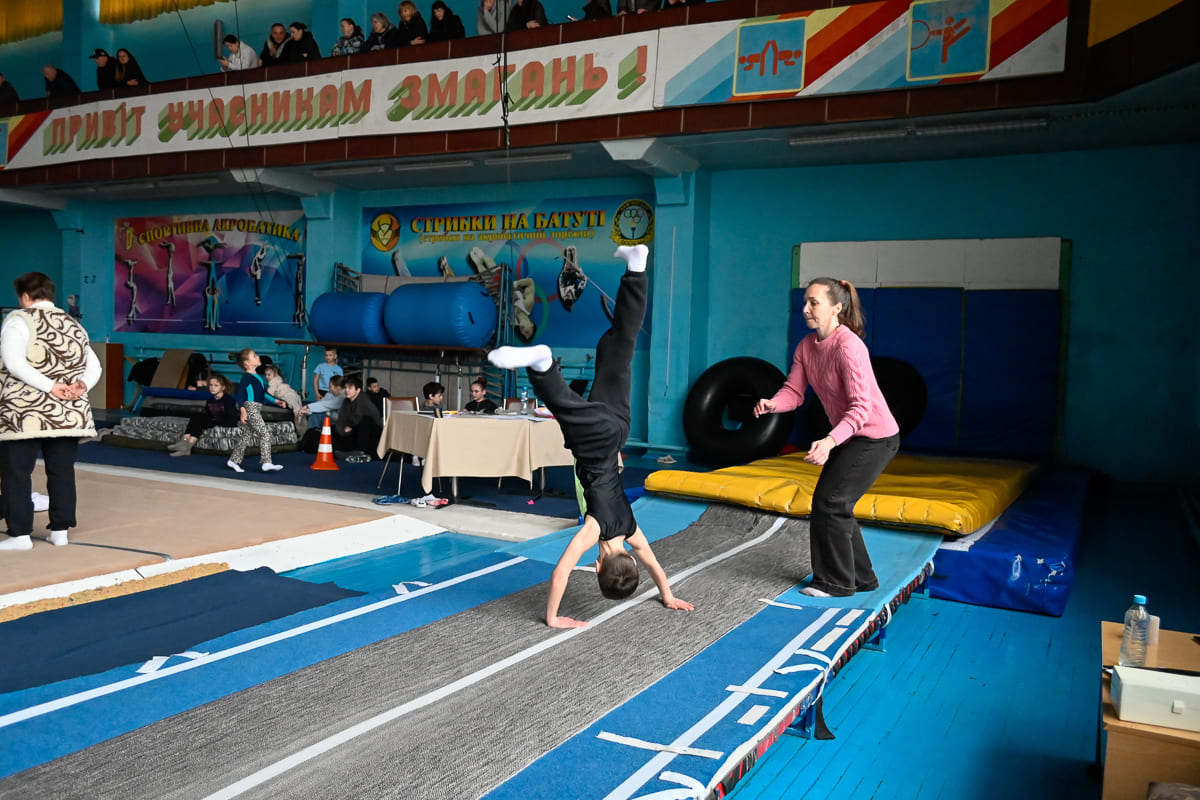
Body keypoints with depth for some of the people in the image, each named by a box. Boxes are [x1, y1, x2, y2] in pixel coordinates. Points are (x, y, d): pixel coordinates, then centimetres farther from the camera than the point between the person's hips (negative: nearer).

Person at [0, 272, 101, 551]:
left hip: (23, 414, -5)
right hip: (68, 414, 5)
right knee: (62, 472, 9)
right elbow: (94, 366, 10)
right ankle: (60, 530, 13)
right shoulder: (74, 325, 14)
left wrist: (49, 387, -19)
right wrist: (81, 385, -6)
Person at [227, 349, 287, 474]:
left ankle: (233, 460, 21)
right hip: (250, 408, -10)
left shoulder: (258, 377, 17)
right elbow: (240, 392, -17)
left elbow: (263, 394, 27)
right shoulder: (247, 377, -11)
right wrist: (242, 409, -25)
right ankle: (266, 463, -13)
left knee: (246, 436, 13)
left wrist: (276, 401, 21)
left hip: (256, 410, 10)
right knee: (265, 434, -12)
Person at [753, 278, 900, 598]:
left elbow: (861, 407, -32)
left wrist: (830, 441, -45)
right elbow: (793, 391, -6)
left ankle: (836, 582, 6)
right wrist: (772, 404, -29)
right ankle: (861, 578, 29)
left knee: (829, 501, -9)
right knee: (835, 504, 14)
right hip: (847, 436, 9)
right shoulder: (806, 346, -1)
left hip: (875, 438, -9)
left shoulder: (848, 346, -27)